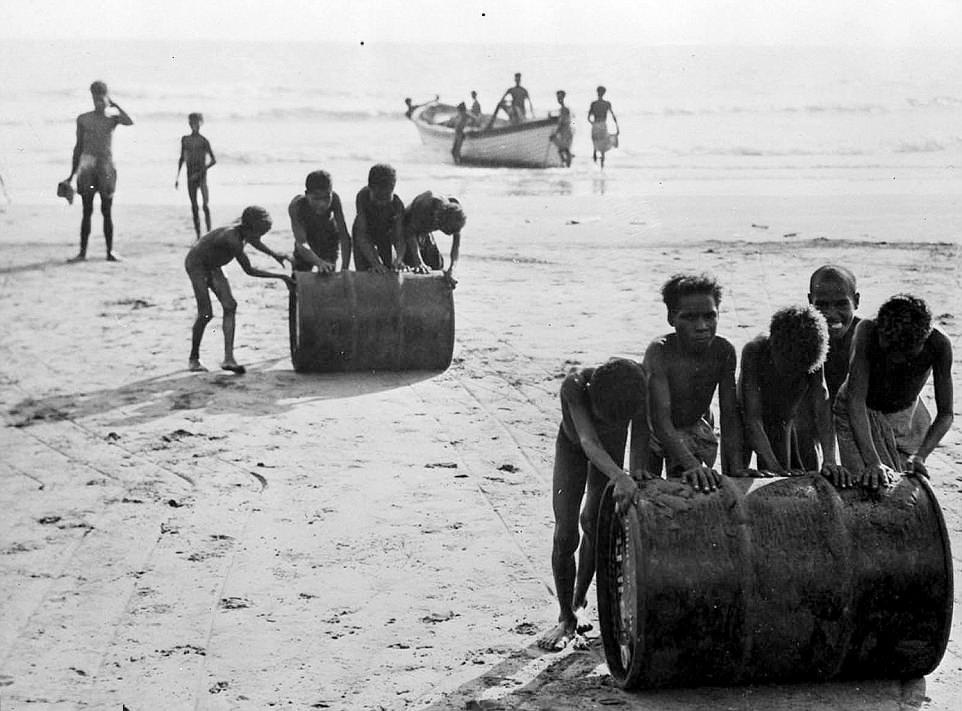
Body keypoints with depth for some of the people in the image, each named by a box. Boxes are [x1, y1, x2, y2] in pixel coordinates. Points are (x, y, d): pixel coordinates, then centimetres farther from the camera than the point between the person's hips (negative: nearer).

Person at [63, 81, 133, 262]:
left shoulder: (112, 118, 4)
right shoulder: (83, 119, 8)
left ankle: (110, 251, 5)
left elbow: (130, 122, -18)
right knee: (87, 211, 1)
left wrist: (114, 104, -11)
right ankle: (82, 251, 3)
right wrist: (72, 174, 10)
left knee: (107, 211, 0)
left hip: (106, 166, -1)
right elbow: (78, 147, 12)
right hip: (87, 166, 1)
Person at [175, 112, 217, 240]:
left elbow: (214, 160, -4)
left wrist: (199, 173, -11)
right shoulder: (185, 139, 9)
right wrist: (177, 177, 16)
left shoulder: (204, 141, -4)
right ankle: (198, 236, 10)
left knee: (206, 206, -13)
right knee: (194, 207, 5)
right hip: (190, 176, 4)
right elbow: (182, 158, 18)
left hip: (202, 175, -4)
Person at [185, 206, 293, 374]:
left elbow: (256, 243, 18)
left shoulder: (244, 232, -11)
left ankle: (228, 358, -14)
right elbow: (249, 270, -31)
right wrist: (281, 277, -28)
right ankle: (193, 358, 9)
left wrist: (275, 255, 10)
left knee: (229, 306, -8)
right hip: (196, 264, -8)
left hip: (212, 266, 8)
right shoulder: (232, 238, -36)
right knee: (206, 313, -11)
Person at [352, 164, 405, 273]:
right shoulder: (362, 197, -37)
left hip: (386, 233, 1)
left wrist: (399, 259, -53)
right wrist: (376, 263, -47)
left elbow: (399, 238, -31)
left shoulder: (397, 204, -32)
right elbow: (362, 236, -37)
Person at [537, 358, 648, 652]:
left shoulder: (639, 387, -36)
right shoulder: (575, 385, -42)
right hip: (572, 446, -2)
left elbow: (639, 442, -32)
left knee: (595, 524, 5)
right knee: (565, 535, -9)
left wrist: (636, 478, -48)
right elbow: (589, 443, -49)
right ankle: (566, 619, 4)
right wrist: (620, 478, -64)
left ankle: (579, 601, 29)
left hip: (612, 448, 2)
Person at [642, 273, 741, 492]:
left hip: (697, 428, 3)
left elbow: (730, 415, -17)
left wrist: (734, 467, -30)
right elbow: (660, 419, -41)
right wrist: (692, 465, -54)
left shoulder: (723, 352, -23)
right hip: (654, 431, -3)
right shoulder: (659, 352, -34)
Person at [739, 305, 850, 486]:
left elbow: (822, 412, -33)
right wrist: (773, 466, -49)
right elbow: (753, 418, -39)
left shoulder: (812, 358, -28)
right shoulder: (753, 352, -37)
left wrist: (830, 461, -48)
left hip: (782, 423, 3)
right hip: (745, 423, -3)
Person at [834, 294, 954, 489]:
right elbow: (855, 401, -38)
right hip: (859, 416, -2)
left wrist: (920, 456, -38)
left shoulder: (938, 344, -29)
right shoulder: (867, 331, -34)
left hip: (907, 415, 2)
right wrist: (872, 462, -47)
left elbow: (945, 414, -22)